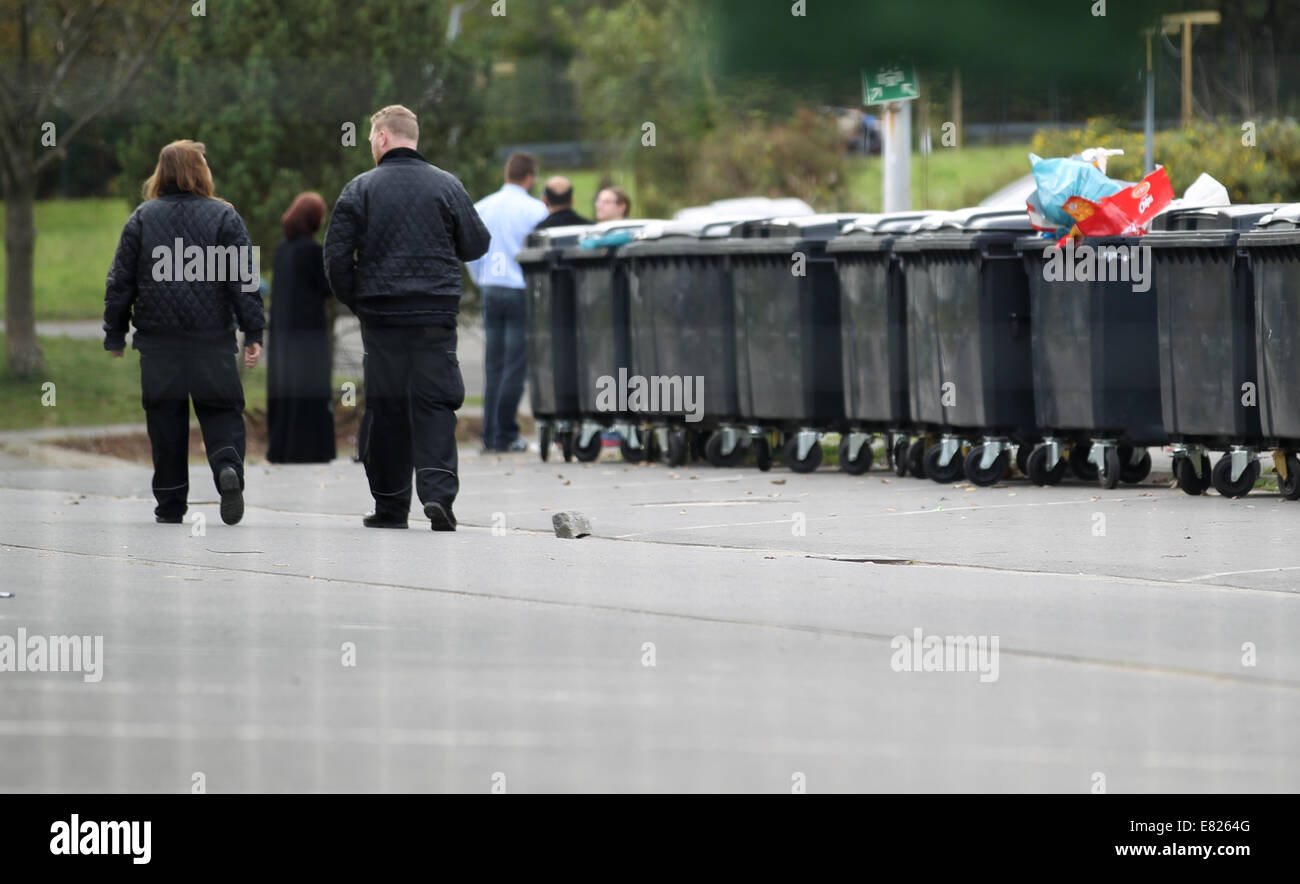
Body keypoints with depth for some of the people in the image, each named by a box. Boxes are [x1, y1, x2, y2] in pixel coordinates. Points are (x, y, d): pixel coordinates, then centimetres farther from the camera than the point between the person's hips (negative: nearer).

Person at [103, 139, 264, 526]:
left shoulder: (142, 218, 4)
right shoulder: (224, 217, 0)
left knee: (165, 417, 7)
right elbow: (244, 277, -4)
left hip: (159, 340, 1)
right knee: (221, 411, 4)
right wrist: (253, 332, -3)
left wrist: (114, 335, 12)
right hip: (213, 339, -1)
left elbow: (120, 281, 5)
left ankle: (170, 503, 8)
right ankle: (229, 466, -24)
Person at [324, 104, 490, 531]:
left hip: (380, 315, 0)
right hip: (436, 315, 0)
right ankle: (438, 490, -19)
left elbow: (337, 255, -4)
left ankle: (390, 504, 10)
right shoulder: (447, 186, 2)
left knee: (385, 408, 7)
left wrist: (355, 303, 8)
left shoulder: (361, 189, -1)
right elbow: (476, 244, 7)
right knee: (434, 403, 0)